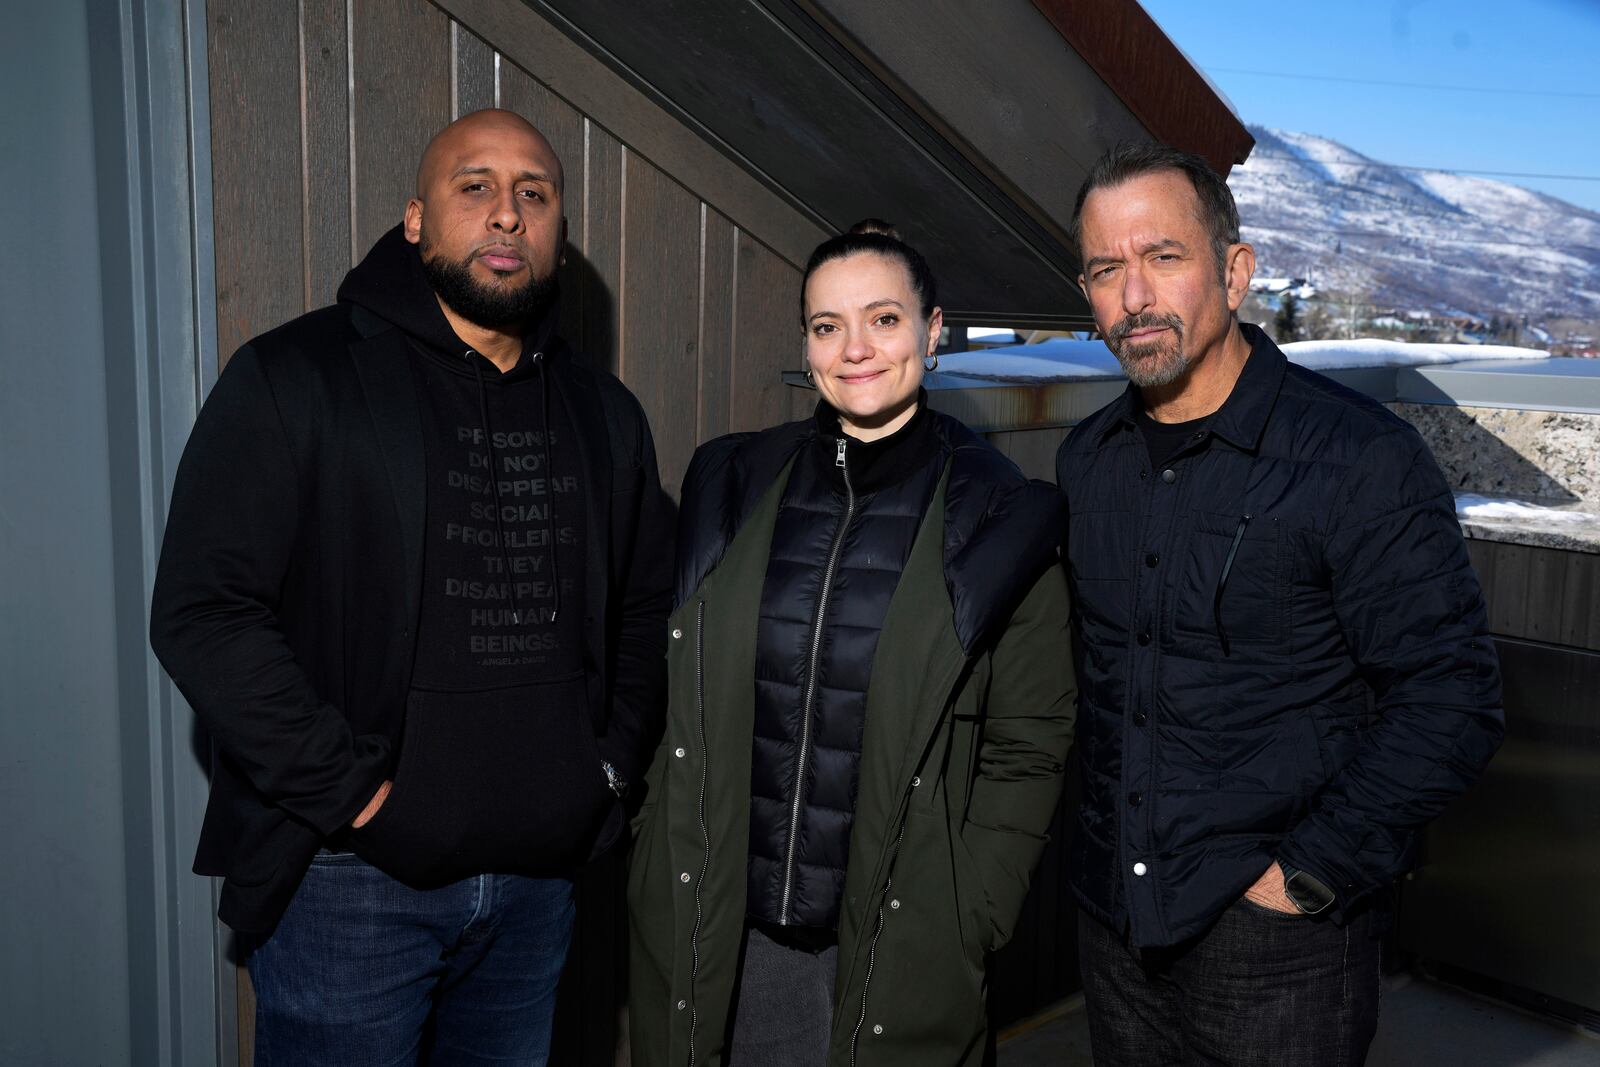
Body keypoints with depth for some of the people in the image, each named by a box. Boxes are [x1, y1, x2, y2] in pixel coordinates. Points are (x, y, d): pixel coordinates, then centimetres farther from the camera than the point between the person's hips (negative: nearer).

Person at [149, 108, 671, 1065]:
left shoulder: (604, 414, 9)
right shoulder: (292, 380, -7)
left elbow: (647, 606, 18)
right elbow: (202, 612, -13)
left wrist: (613, 762, 7)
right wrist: (352, 789, -15)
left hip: (541, 875, 5)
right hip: (349, 880, -4)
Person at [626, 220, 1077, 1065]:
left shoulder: (997, 518, -4)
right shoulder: (733, 486, 3)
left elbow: (1025, 750, -3)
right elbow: (675, 701, 9)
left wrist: (967, 923, -8)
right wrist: (664, 857, 4)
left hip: (897, 951, -2)